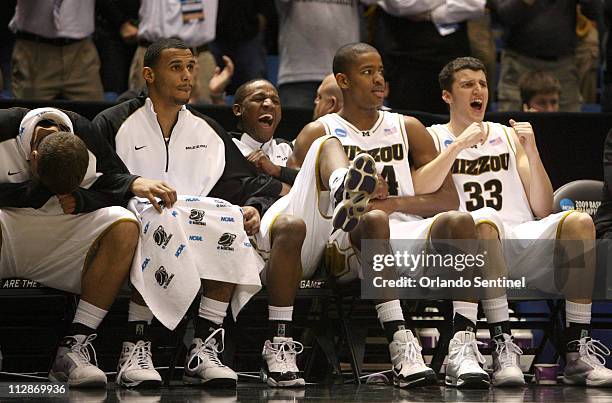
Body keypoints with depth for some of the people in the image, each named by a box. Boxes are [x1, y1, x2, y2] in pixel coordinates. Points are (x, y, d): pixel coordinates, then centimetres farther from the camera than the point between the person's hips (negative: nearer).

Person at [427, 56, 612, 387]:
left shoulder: (509, 136, 24)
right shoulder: (434, 138, 16)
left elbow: (543, 211, 15)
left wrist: (532, 154, 2)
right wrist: (458, 145, -10)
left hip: (523, 238, 3)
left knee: (579, 222, -26)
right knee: (484, 221, -38)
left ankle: (577, 352, -30)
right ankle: (502, 344, -41)